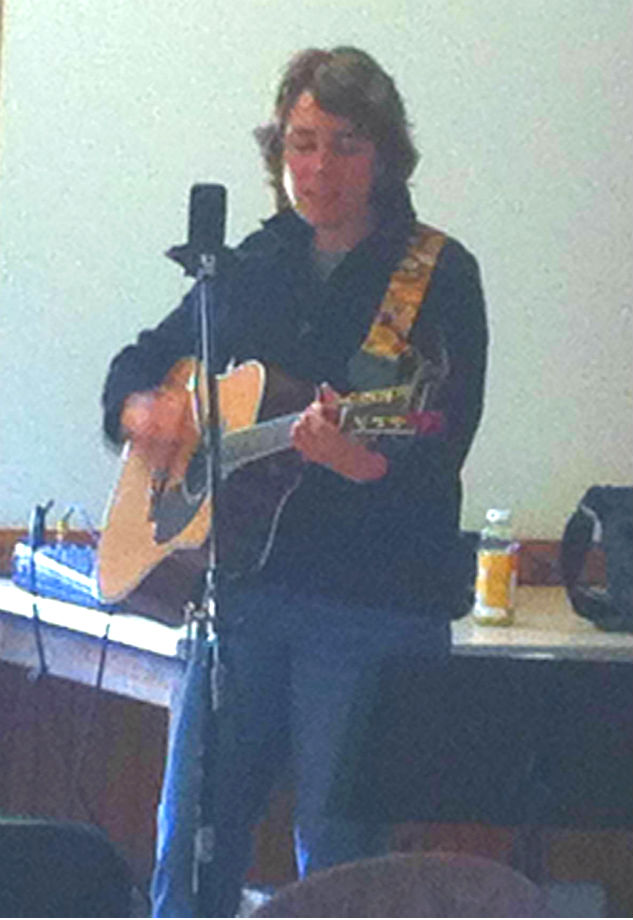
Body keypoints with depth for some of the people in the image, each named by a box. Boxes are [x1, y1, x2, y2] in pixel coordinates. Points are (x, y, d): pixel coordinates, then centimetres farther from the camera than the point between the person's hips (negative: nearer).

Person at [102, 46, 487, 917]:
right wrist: (143, 411, 0)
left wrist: (356, 459, -34)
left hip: (372, 605, -5)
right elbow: (140, 360, 23)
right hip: (242, 585, 5)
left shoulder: (438, 275, -3)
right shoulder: (255, 266, 13)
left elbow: (439, 452, -13)